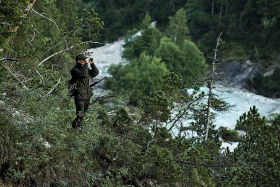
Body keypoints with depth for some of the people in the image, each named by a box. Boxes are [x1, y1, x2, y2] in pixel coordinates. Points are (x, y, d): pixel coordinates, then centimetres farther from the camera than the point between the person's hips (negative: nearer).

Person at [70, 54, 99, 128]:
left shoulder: (85, 68, 10)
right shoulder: (75, 70, -15)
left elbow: (96, 73, 11)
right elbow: (84, 74, -32)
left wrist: (92, 64, -1)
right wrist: (86, 64, -26)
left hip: (87, 95, 8)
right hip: (80, 96, -8)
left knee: (84, 112, 19)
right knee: (80, 115, -12)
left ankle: (78, 125, 35)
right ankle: (74, 127, 3)